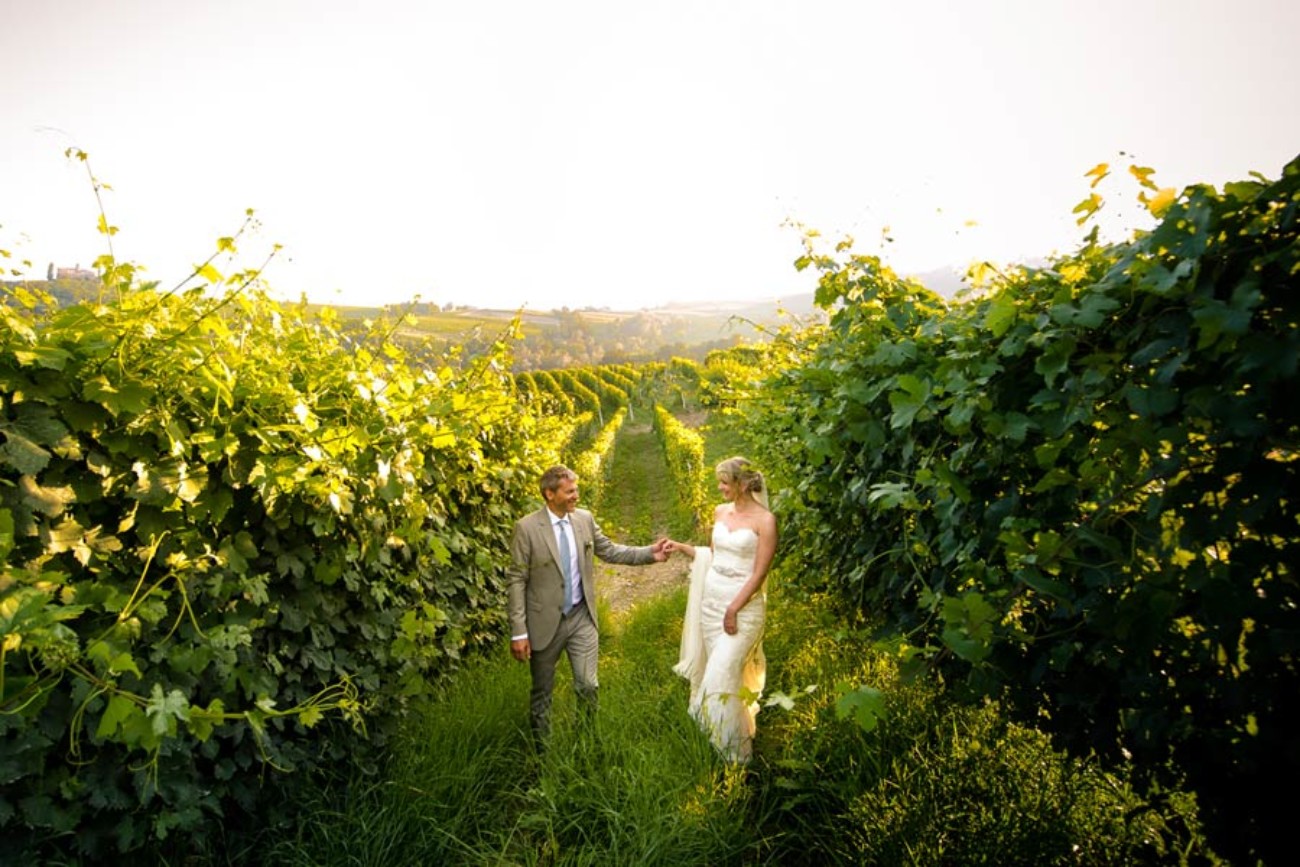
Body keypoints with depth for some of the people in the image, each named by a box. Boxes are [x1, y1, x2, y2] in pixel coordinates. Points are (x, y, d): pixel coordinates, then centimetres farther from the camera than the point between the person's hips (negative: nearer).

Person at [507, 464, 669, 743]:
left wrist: (650, 553, -4)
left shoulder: (585, 518, -2)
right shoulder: (527, 527, -14)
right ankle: (540, 747, 36)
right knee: (542, 690, 14)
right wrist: (519, 632, -16)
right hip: (545, 620, -3)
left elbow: (609, 551, 9)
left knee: (588, 685, 4)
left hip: (582, 617, 3)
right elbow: (517, 581, -13)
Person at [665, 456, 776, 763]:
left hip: (744, 605, -6)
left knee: (722, 676, -7)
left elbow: (759, 573, -14)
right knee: (716, 668, 12)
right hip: (711, 599, 6)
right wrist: (681, 547, 5)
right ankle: (713, 734, 29)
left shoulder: (764, 520, -13)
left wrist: (734, 609, -15)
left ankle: (735, 750, 11)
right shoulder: (720, 511, 6)